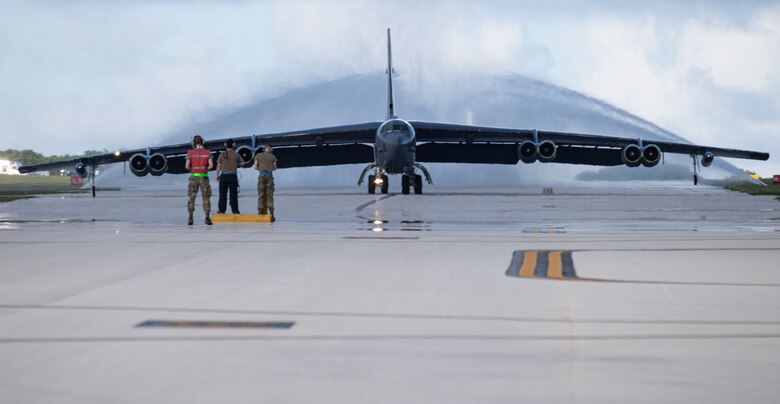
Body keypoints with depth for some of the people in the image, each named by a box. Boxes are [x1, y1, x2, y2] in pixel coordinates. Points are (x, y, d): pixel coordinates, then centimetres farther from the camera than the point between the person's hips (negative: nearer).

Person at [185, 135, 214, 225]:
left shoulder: (190, 152, -2)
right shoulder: (207, 152, 0)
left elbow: (186, 166, -6)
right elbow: (211, 165, -6)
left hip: (194, 177, 0)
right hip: (204, 178, 0)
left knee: (192, 198, 9)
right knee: (206, 198, 6)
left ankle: (190, 219, 0)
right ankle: (207, 218, -7)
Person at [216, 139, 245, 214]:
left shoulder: (222, 155, 0)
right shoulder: (236, 155, -1)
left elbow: (218, 166, 0)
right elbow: (243, 163, 11)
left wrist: (217, 175, 9)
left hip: (224, 176, 1)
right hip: (232, 176, -1)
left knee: (223, 194, 3)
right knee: (233, 194, 2)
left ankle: (222, 209, 1)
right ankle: (234, 210, 0)